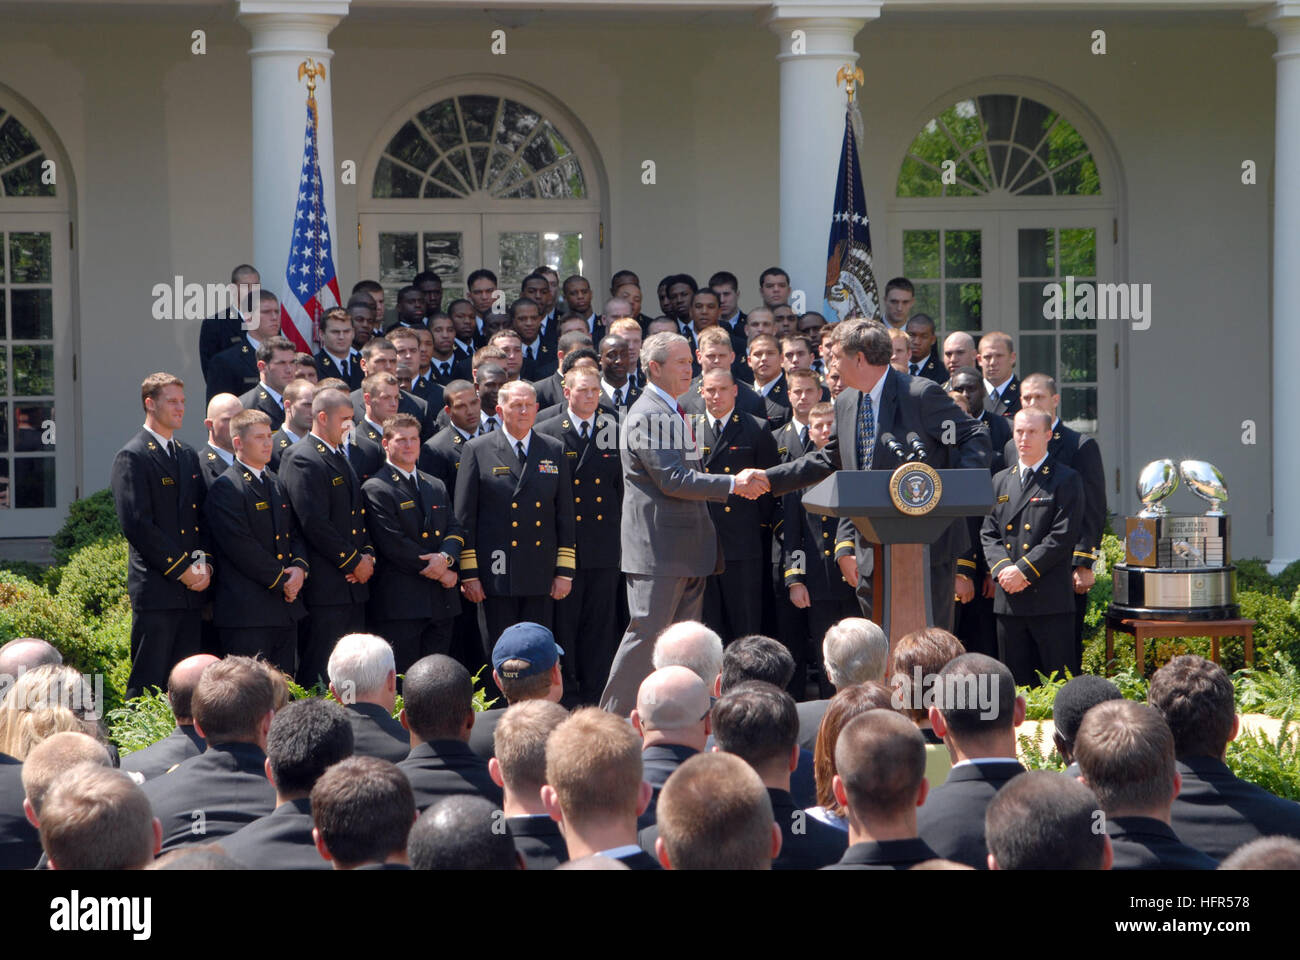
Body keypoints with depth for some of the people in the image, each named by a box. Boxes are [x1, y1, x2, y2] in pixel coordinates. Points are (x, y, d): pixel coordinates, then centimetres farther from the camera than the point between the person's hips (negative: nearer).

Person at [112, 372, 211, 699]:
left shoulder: (189, 455, 18)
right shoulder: (132, 457, -6)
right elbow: (137, 525, -13)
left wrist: (204, 563, 1)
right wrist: (181, 568, -12)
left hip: (191, 587, 7)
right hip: (155, 588, -7)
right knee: (149, 682, -6)